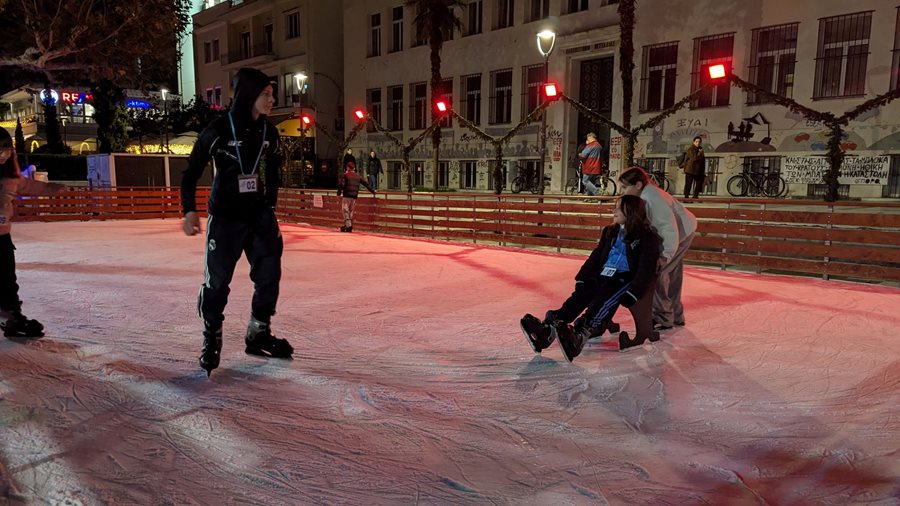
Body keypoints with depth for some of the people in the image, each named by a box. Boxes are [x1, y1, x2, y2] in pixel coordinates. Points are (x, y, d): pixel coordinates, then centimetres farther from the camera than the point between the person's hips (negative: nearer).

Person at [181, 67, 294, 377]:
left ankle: (258, 335, 22)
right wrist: (190, 210, -12)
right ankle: (211, 342, 19)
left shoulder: (268, 132, 4)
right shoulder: (218, 130, -11)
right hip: (225, 217, -5)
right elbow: (192, 170, -6)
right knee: (217, 281, 0)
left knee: (269, 275, 4)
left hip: (259, 215, 5)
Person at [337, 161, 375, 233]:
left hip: (346, 196, -5)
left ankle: (348, 225, -18)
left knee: (345, 210, -3)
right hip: (354, 196, 5)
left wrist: (339, 193, -2)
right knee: (350, 211, 13)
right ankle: (346, 226, 16)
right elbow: (366, 183, 16)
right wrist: (372, 190, 26)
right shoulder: (358, 176, 12)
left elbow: (341, 184, -11)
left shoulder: (345, 175, -1)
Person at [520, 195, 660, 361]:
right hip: (603, 275, 6)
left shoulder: (647, 237, -1)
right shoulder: (610, 232, 19)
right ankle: (550, 326, -41)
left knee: (604, 299, -35)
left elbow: (646, 270, -10)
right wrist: (582, 279, 4)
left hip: (626, 279, -5)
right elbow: (595, 257, 17)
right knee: (581, 294, -22)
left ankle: (580, 333, -56)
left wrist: (631, 294, -21)